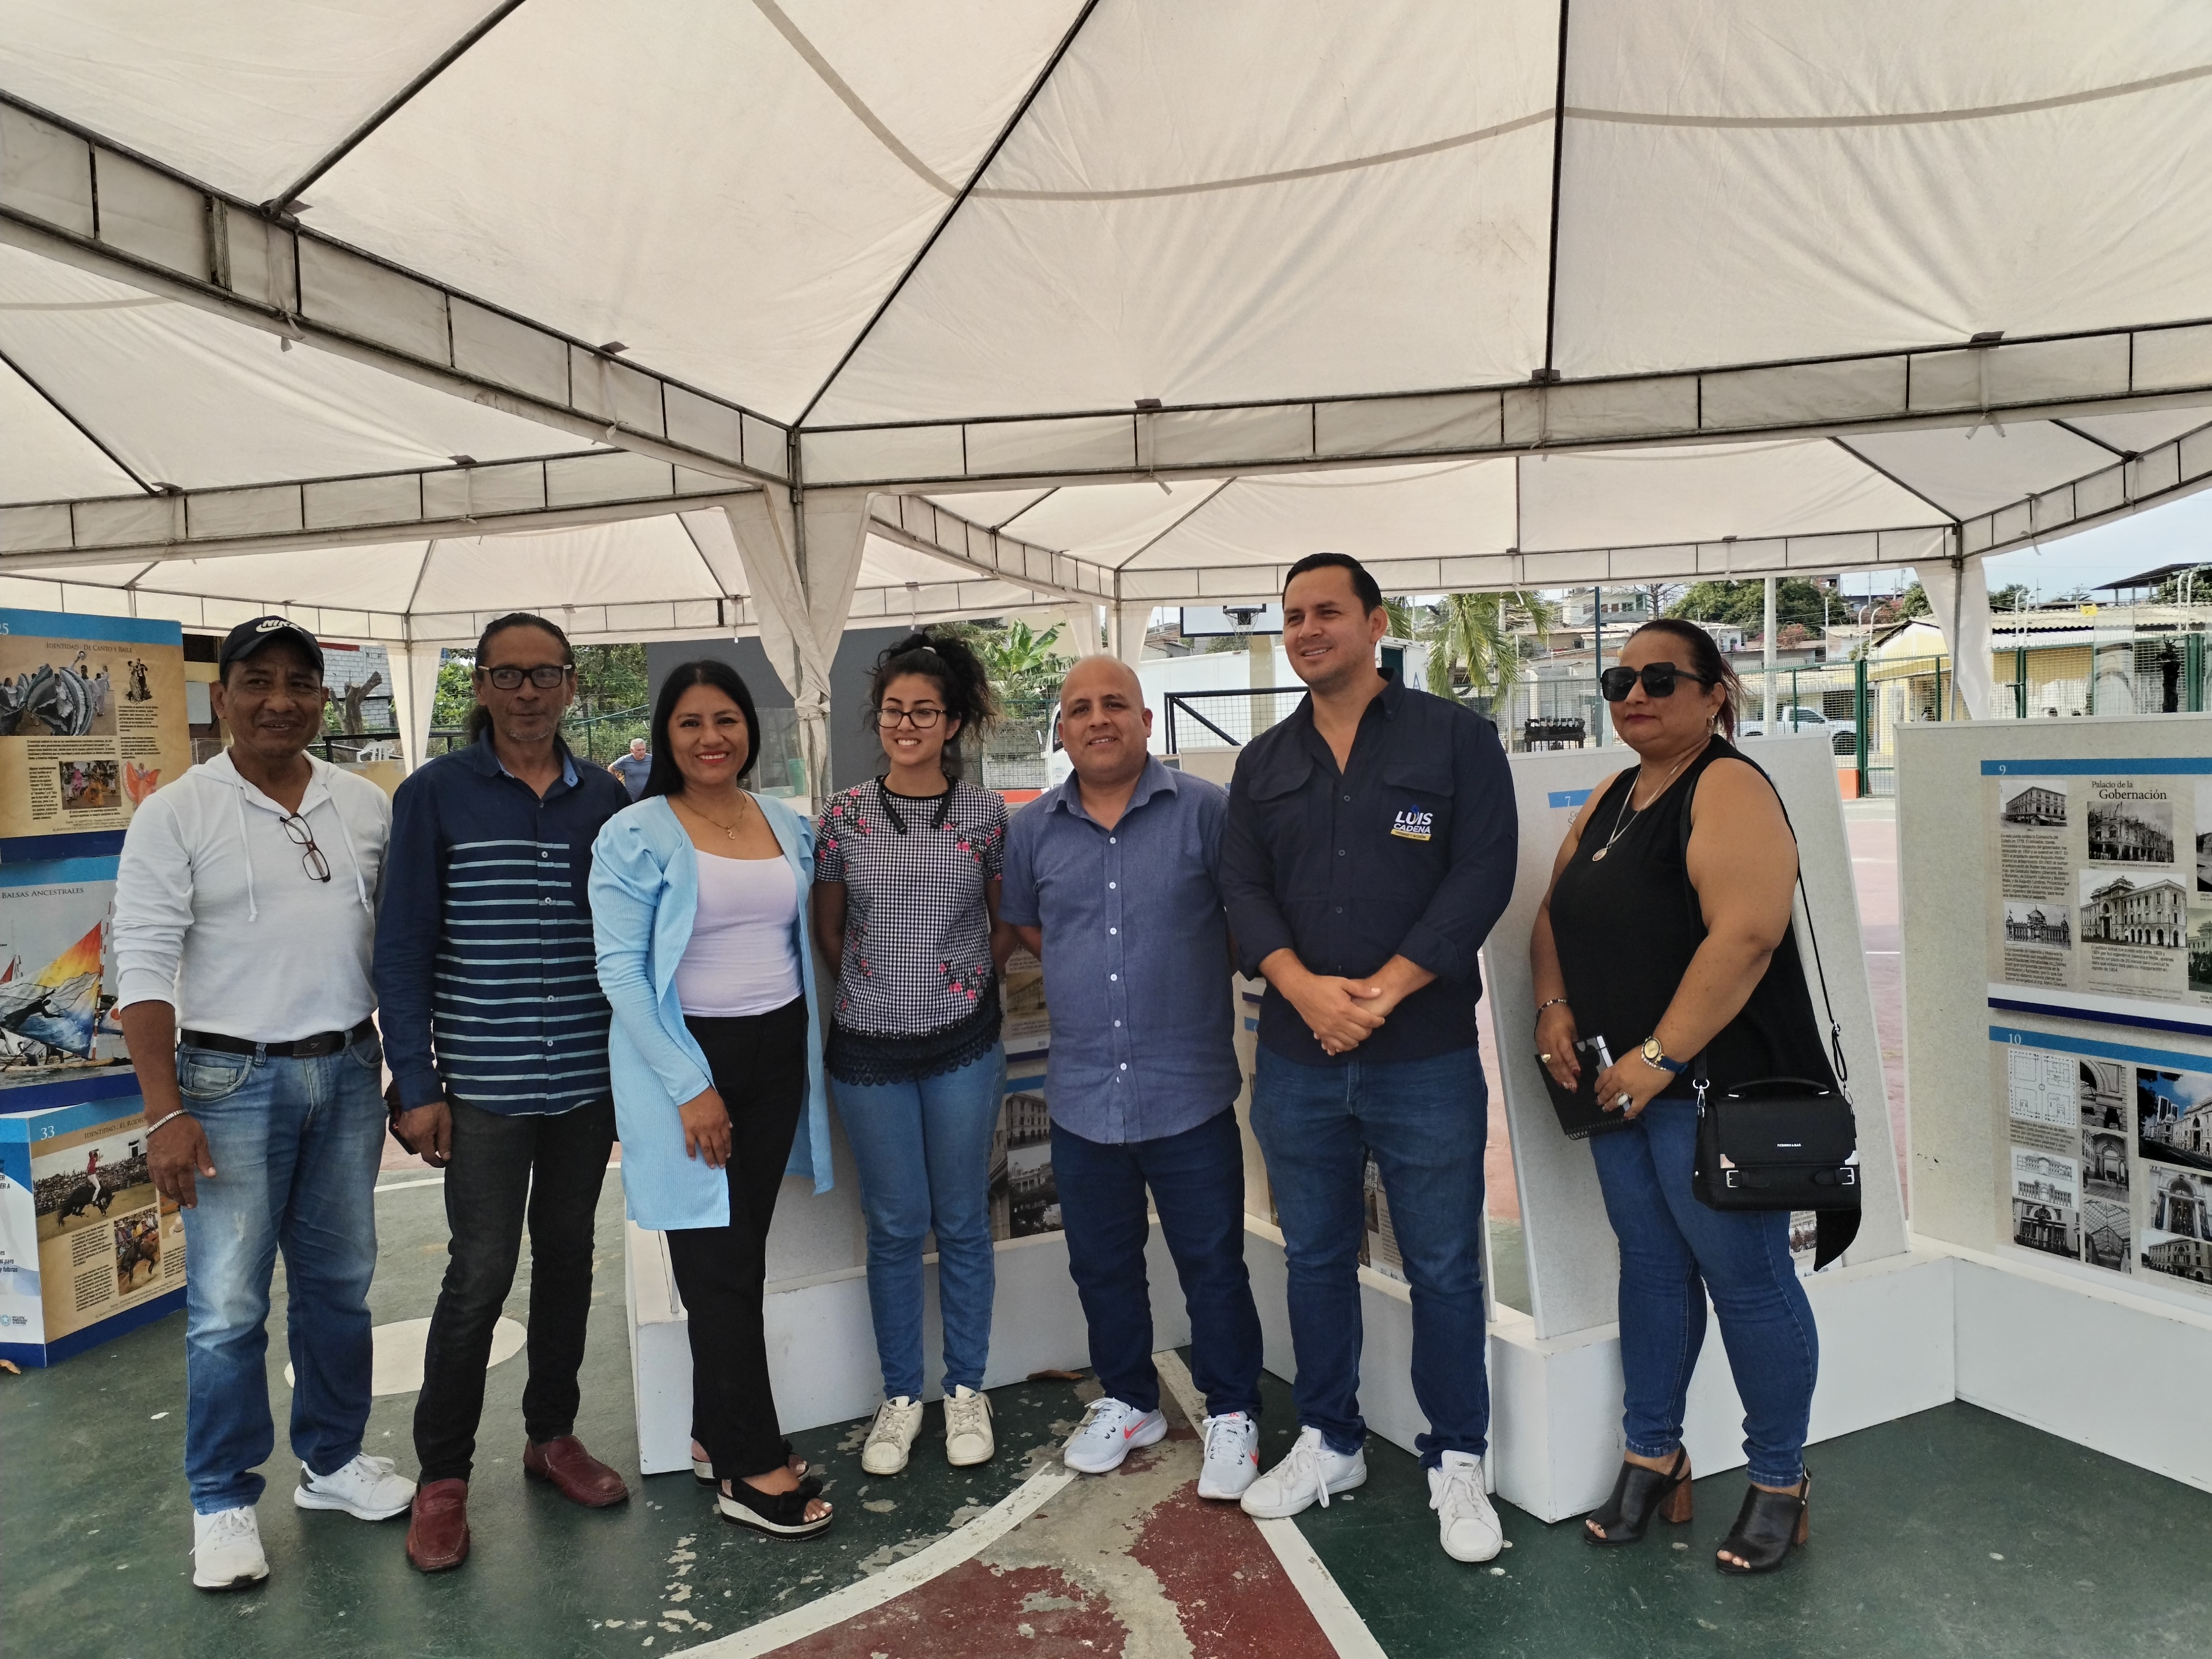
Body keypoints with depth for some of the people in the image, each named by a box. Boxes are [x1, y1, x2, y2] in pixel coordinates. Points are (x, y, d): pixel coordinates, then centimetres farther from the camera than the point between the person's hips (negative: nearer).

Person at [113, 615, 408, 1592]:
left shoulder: (366, 806, 5)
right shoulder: (176, 814, -5)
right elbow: (142, 965, -8)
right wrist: (165, 1114, -14)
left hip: (348, 1073, 4)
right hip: (233, 1081, -3)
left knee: (340, 1283, 14)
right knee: (227, 1306, 1)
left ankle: (332, 1460, 31)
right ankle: (223, 1503, 19)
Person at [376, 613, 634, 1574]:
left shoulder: (606, 800, 5)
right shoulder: (435, 795, -4)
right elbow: (405, 947, -4)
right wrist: (416, 1084, -7)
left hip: (589, 1078, 4)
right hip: (484, 1086, -3)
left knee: (567, 1258, 15)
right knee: (480, 1276, 0)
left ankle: (552, 1435, 32)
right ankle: (442, 1478, 19)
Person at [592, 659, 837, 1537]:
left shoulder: (788, 825, 8)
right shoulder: (636, 836, -8)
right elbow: (621, 970, -12)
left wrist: (810, 1048, 11)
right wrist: (689, 1086, -16)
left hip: (777, 1050, 5)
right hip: (688, 1058, -5)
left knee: (741, 1256, 14)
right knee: (720, 1265, 1)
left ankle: (717, 1434, 29)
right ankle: (751, 1469, 11)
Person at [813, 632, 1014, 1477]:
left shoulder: (984, 814, -1)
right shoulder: (845, 815, 0)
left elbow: (1008, 923, 11)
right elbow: (827, 929, 10)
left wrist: (967, 979, 2)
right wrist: (878, 984, 5)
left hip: (964, 1044, 0)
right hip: (870, 1047, 0)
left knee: (962, 1222, 9)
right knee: (895, 1226, 9)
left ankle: (966, 1390, 27)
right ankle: (900, 1396, 26)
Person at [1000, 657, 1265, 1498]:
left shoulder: (1205, 810, -7)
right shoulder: (1032, 828, 5)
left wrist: (1181, 979, 0)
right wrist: (1091, 977, 10)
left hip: (1189, 1090, -3)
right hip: (1083, 1094, 4)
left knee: (1212, 1262, 8)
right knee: (1101, 1262, 18)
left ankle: (1231, 1414, 28)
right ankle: (1128, 1401, 39)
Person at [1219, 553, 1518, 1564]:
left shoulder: (1456, 737, -1)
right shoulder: (1263, 763, 11)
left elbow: (1482, 875, -9)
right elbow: (1242, 888, 3)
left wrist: (1381, 992, -16)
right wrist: (1305, 987, -14)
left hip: (1426, 1058, -3)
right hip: (1296, 1060, 4)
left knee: (1444, 1269, 7)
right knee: (1315, 1258, 15)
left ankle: (1456, 1463, 25)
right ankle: (1328, 1443, 32)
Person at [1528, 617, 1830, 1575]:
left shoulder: (1728, 790, -12)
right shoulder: (1609, 801, 14)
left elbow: (1746, 934, -23)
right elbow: (1556, 914, 18)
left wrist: (1659, 1059, -22)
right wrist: (1555, 1008, 0)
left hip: (1715, 1086, -8)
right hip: (1619, 1085, 8)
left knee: (1745, 1278, 4)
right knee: (1651, 1267, 16)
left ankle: (1779, 1483, 23)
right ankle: (1652, 1458, 30)